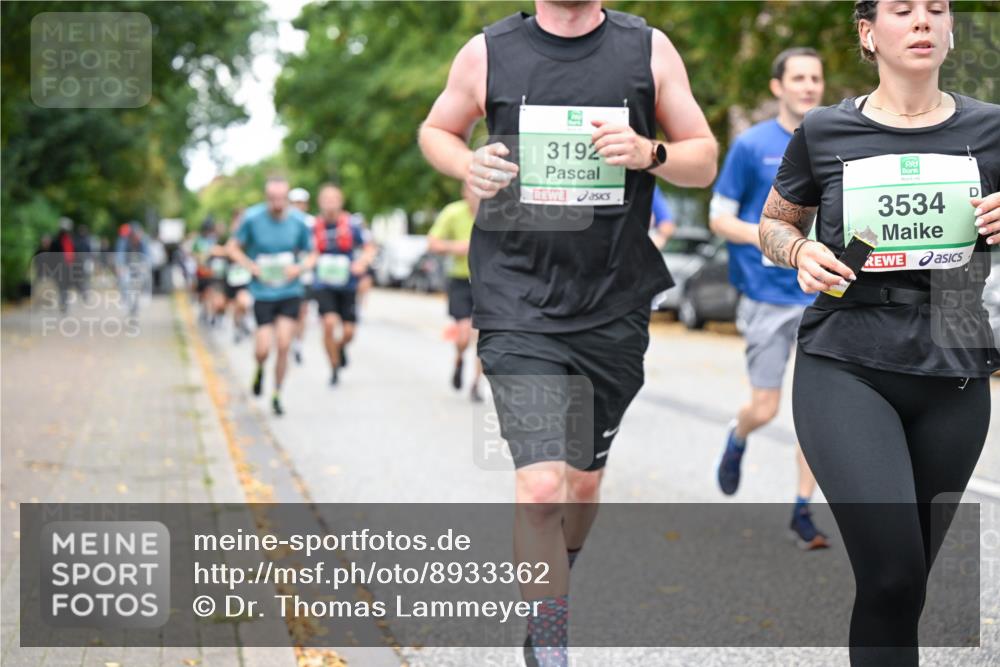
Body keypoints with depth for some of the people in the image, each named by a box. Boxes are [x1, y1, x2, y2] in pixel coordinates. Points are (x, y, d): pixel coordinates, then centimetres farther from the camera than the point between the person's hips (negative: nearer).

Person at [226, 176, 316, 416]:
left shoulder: (298, 221, -5)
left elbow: (311, 254, 8)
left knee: (283, 346, -7)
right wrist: (251, 267, -12)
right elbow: (233, 247, 3)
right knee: (263, 350, -8)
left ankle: (277, 396, 13)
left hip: (290, 292, 1)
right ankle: (260, 369, 30)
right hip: (263, 294, -1)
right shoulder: (253, 218, -9)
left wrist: (301, 268, -12)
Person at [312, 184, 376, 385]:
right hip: (324, 285, 0)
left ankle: (340, 347, 38)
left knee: (348, 331, -1)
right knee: (329, 323, -19)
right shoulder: (314, 227, -1)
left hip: (347, 285, 0)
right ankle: (334, 367, 0)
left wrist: (362, 262, -17)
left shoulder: (351, 226, -4)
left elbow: (369, 249, 2)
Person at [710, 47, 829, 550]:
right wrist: (767, 237, -19)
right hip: (767, 296, -3)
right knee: (764, 410, 1)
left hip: (823, 296, 3)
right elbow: (719, 217, -2)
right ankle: (737, 439, 38)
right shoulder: (751, 145, -3)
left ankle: (802, 511, 8)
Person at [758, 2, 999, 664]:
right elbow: (772, 223, 16)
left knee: (906, 582, 10)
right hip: (845, 367, -2)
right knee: (893, 574, -18)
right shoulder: (825, 131, 2)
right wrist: (800, 251, -6)